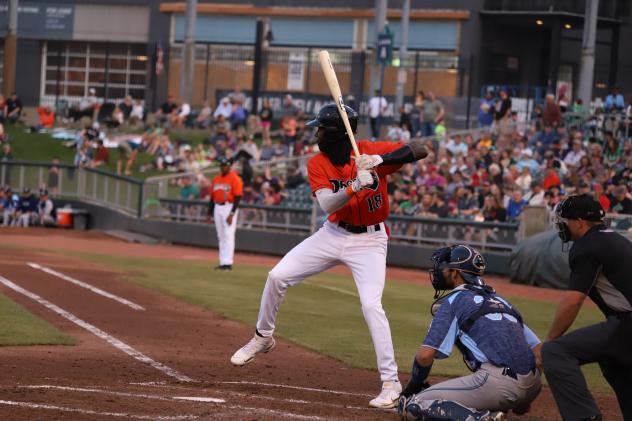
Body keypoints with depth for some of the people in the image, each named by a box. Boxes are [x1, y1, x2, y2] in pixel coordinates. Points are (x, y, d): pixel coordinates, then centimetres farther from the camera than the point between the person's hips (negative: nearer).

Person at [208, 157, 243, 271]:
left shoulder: (235, 179, -8)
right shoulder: (216, 179, 14)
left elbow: (238, 197, -13)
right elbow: (212, 197, 18)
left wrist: (232, 214, -20)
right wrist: (210, 213, 14)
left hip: (229, 207, -7)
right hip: (217, 208, 7)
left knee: (228, 235, -12)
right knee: (221, 237, 8)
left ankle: (227, 262, -14)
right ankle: (222, 262, 12)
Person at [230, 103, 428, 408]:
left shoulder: (371, 151, -15)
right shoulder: (317, 164, -8)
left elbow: (420, 150, -24)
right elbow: (327, 204, -21)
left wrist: (379, 160, -37)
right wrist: (357, 185, -39)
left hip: (369, 240, -4)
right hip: (333, 234, 4)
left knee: (371, 305, -20)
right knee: (278, 276, 0)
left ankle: (390, 383, -14)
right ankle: (263, 338, 25)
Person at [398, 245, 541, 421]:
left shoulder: (452, 301, 7)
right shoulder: (500, 300, 26)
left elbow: (425, 355, -3)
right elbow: (537, 348, 20)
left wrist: (412, 386, 15)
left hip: (497, 381, -8)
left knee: (411, 406, -3)